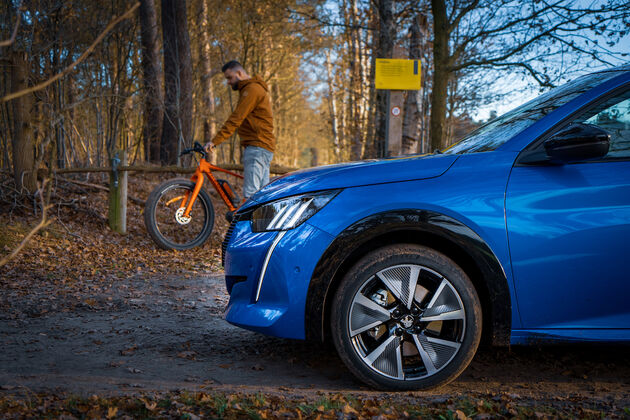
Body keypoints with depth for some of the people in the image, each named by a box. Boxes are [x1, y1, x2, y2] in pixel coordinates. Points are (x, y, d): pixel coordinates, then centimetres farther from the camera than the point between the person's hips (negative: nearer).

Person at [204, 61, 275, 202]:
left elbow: (235, 119, -18)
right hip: (264, 147, 11)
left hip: (257, 147, -11)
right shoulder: (254, 88, 23)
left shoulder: (252, 89, -10)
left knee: (251, 194, -15)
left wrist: (214, 141, -20)